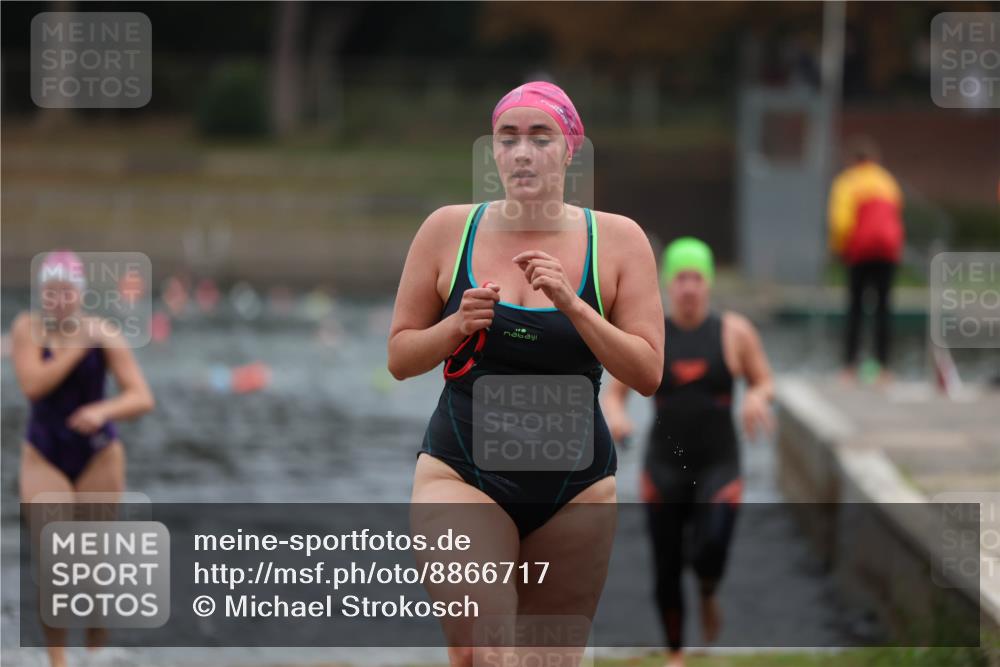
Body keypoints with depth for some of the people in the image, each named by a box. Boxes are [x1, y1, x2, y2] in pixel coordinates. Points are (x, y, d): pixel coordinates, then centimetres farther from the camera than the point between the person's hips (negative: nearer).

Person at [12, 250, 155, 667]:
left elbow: (142, 398, -16)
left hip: (97, 456, 0)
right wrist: (76, 347, -23)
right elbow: (32, 385, -22)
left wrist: (103, 410, -34)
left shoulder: (103, 335, -10)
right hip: (44, 456, 0)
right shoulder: (28, 328, -8)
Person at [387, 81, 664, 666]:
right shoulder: (449, 230, 1)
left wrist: (572, 305, -16)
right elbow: (400, 359, 7)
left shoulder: (617, 240, 1)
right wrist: (457, 326, -13)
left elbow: (648, 373, -4)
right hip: (463, 474, -1)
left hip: (575, 486, 2)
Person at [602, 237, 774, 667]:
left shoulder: (734, 332, -1)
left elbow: (765, 383, 9)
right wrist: (615, 417, -21)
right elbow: (613, 395, 2)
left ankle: (708, 596, 11)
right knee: (667, 570, 3)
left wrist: (757, 397, -15)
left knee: (711, 551, -25)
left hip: (719, 467, -1)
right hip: (664, 466, 1)